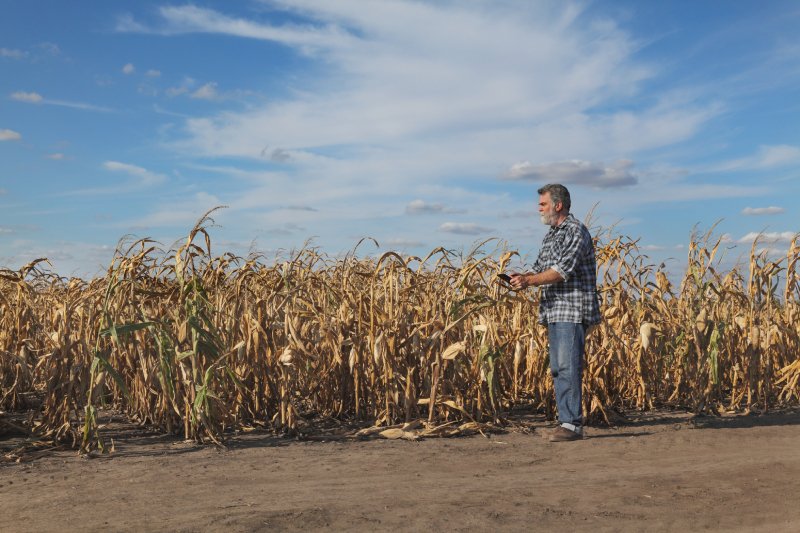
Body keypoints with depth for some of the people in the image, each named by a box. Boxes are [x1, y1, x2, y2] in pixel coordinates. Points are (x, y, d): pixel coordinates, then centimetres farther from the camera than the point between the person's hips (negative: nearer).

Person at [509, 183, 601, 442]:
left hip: (573, 311, -9)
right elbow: (540, 268, 20)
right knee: (557, 369, 9)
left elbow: (563, 270, -18)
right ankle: (566, 421, 15)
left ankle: (573, 424, -6)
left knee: (568, 367, -11)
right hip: (554, 312, 9)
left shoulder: (576, 231, -9)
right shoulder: (551, 235, 20)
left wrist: (528, 281, -18)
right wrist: (523, 277, -1)